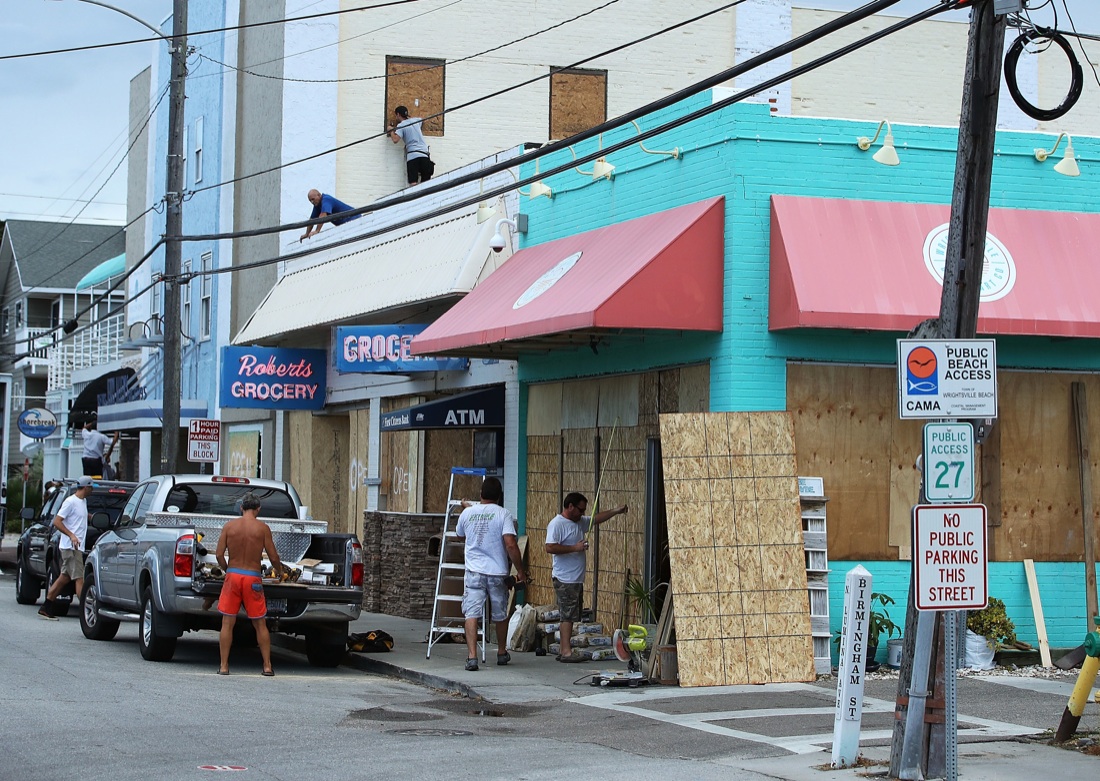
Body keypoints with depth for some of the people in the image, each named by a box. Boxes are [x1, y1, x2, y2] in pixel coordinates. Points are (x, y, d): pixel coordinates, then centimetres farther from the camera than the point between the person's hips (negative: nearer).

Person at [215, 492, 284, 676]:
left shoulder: (229, 526, 1)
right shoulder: (263, 528, -2)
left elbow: (219, 554, -1)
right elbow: (273, 557, -1)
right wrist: (279, 570, 21)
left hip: (233, 576, 1)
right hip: (253, 578, -1)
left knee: (227, 623, 6)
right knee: (260, 624, 8)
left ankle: (224, 666, 4)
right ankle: (267, 666, 8)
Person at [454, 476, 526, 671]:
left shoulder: (467, 513, 4)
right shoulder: (503, 515, -5)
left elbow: (460, 537, 24)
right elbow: (510, 545, -16)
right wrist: (520, 570, -8)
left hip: (474, 572, 1)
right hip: (497, 572, -1)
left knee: (471, 614, -5)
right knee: (500, 615, 17)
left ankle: (472, 656, -18)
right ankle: (502, 653, 32)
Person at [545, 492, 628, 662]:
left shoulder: (580, 522, 16)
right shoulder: (557, 524, -12)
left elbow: (597, 518, 27)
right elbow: (550, 547, -22)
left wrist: (617, 511, 17)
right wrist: (575, 548, -20)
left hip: (577, 578, 9)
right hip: (565, 579, -9)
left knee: (570, 616, 9)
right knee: (568, 615, -11)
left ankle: (565, 651, 11)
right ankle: (566, 651, -12)